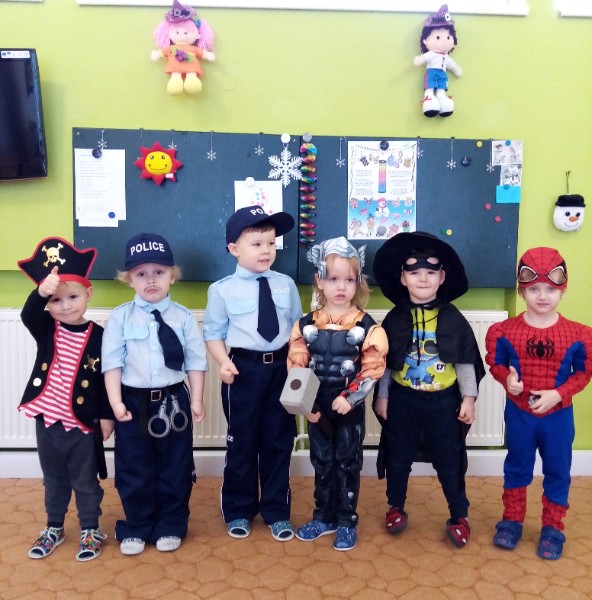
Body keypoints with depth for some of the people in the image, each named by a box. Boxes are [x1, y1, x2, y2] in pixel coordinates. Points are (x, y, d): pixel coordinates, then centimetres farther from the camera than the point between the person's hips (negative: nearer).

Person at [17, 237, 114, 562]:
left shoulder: (98, 336, -11)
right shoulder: (46, 330, -4)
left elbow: (106, 379, -6)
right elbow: (28, 316, -26)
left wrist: (106, 416, -4)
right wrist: (41, 293, -46)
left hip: (82, 423, -3)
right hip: (47, 420, 3)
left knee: (85, 481, 13)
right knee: (53, 480, 22)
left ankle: (90, 531, 30)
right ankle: (54, 528, 40)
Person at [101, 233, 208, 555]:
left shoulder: (183, 317, -2)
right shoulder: (120, 317, -3)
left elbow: (196, 361, 0)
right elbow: (112, 361, -5)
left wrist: (196, 400, -3)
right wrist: (116, 401, -12)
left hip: (173, 400, 0)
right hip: (134, 402, 0)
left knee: (175, 469, 12)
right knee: (134, 471, 12)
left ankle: (170, 527, 30)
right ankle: (135, 529, 30)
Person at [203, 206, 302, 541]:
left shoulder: (286, 285, 5)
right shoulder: (223, 289, -4)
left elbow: (297, 327, 9)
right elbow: (214, 332, -2)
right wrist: (224, 362, -18)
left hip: (282, 367, 3)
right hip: (244, 369, -2)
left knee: (279, 440, 11)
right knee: (242, 441, 11)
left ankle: (277, 511, 28)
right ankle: (239, 510, 30)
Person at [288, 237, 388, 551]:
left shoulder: (367, 326, -9)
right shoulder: (306, 325, -3)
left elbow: (372, 370, -12)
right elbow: (297, 367, -4)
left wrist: (350, 398, -21)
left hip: (350, 408, -2)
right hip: (317, 408, 2)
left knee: (348, 465, 9)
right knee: (322, 463, 15)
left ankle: (346, 522, 25)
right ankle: (323, 517, 32)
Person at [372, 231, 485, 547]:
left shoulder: (454, 319, -6)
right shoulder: (394, 319, -4)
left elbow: (466, 362, -1)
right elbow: (384, 362, 1)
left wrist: (469, 398, -3)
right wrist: (382, 396, 1)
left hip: (443, 400, -1)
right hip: (402, 399, 1)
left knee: (449, 460, 9)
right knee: (399, 457, 15)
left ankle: (459, 516, 26)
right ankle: (396, 507, 34)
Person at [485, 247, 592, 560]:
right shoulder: (504, 331, -11)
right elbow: (496, 363, -2)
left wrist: (557, 394, -20)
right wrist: (507, 379, -24)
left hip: (558, 415, 0)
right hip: (518, 413, 0)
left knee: (557, 472, 14)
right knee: (517, 468, 17)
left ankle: (553, 527, 34)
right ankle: (511, 520, 36)